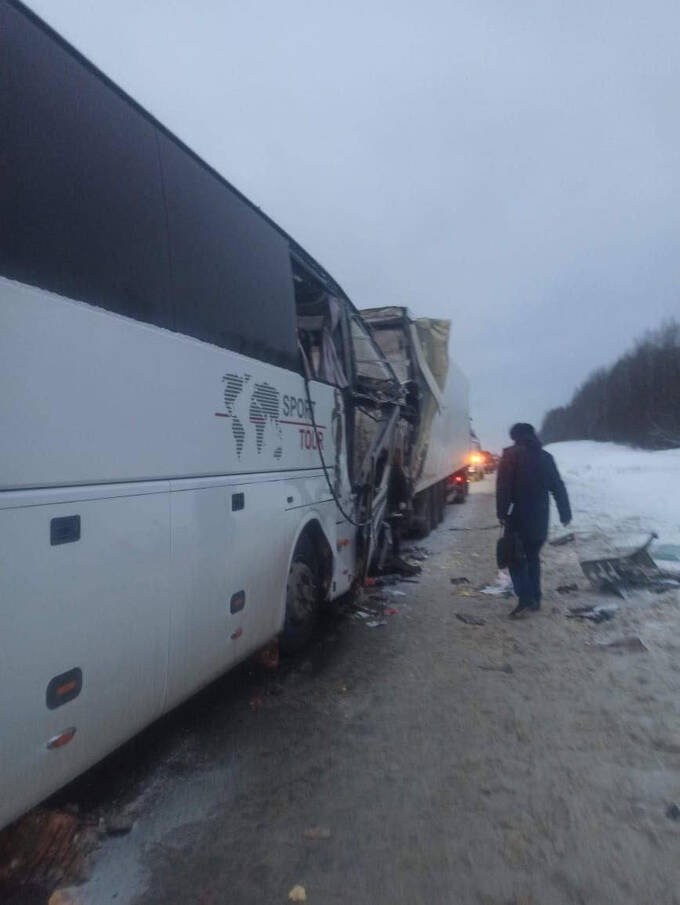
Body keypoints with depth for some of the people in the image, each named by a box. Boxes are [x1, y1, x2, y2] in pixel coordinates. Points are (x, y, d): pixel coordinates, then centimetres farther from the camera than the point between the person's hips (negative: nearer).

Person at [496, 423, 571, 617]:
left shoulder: (511, 455, -4)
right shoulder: (546, 457, 12)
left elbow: (503, 486, -14)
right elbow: (558, 488, 14)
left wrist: (502, 512, -13)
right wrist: (565, 513, 19)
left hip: (519, 516, -5)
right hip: (541, 518, 5)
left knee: (515, 556, 2)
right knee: (533, 557, 16)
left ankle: (526, 598, -9)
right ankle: (535, 598, 18)